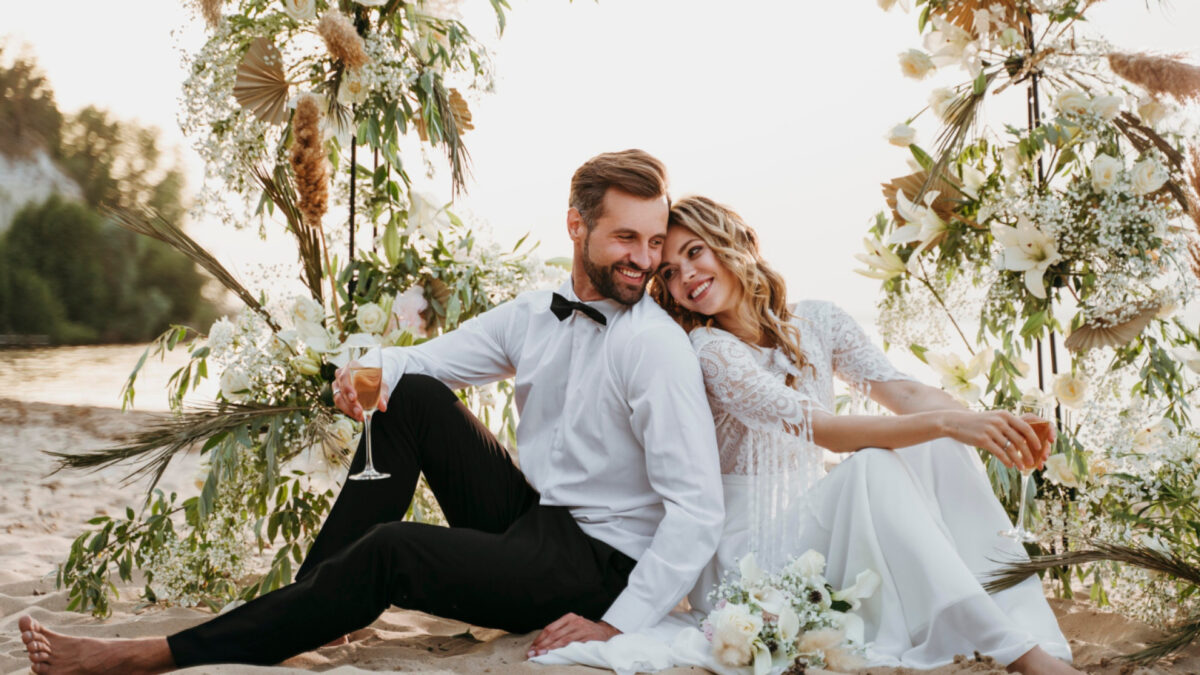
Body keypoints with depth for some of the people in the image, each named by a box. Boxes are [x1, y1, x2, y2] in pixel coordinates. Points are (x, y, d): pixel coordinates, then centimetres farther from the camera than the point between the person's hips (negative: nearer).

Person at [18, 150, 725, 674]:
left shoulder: (657, 348, -19)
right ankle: (315, 600, -6)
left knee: (392, 550, -26)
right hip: (527, 518, 7)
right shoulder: (534, 315, 5)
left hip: (599, 565, -7)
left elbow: (700, 510, -25)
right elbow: (424, 360, 11)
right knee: (412, 394, -5)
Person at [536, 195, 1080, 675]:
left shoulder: (816, 322, 8)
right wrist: (944, 422, -33)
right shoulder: (708, 349, -13)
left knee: (937, 449, -13)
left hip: (817, 530, 7)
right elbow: (820, 428, -24)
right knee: (872, 468, -31)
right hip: (748, 556, -7)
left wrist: (985, 425, -25)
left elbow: (900, 391, -4)